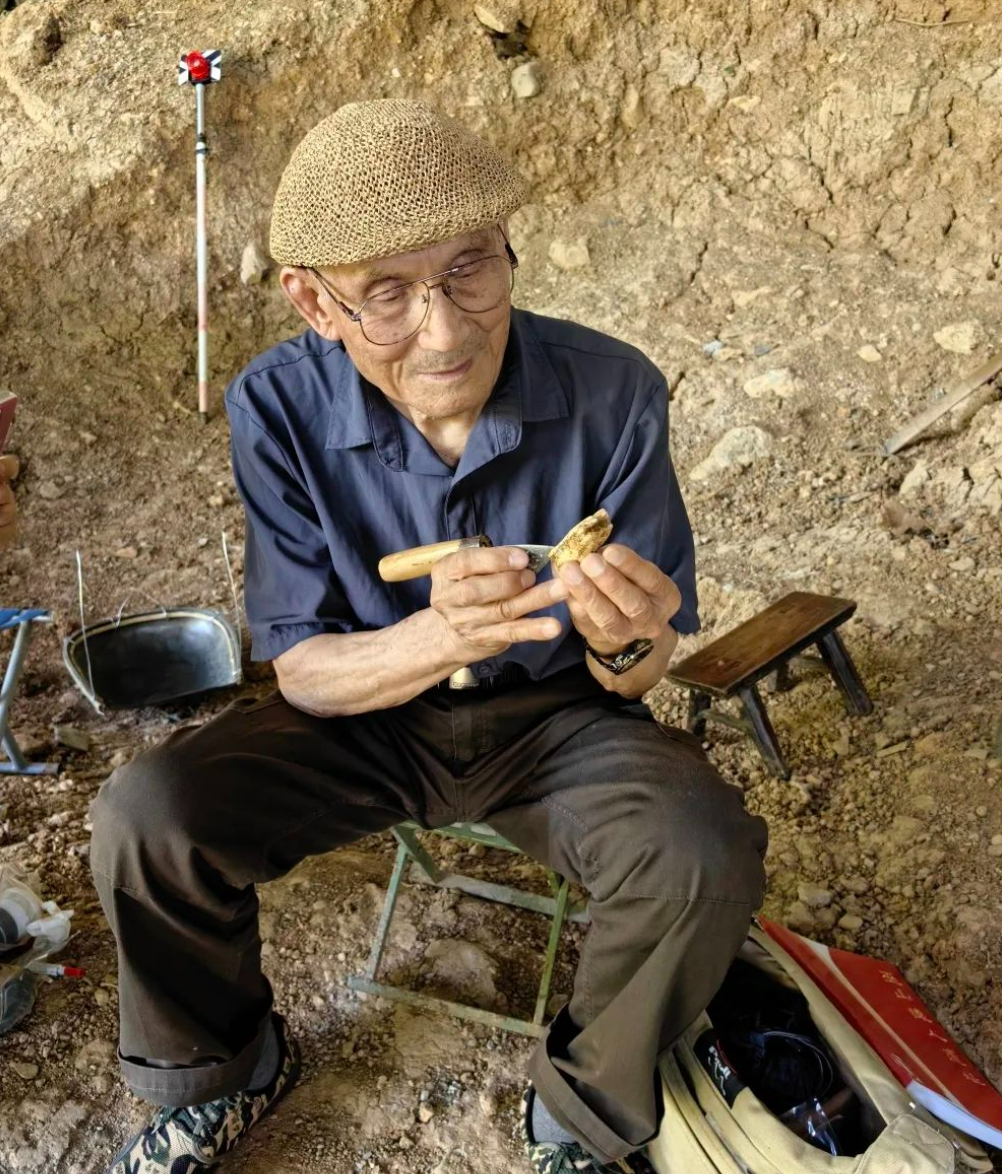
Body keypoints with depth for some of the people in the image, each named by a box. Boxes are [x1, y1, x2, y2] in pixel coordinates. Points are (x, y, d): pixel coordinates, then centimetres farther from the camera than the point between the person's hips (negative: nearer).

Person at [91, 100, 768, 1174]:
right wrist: (440, 637, -36)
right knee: (146, 818, -22)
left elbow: (634, 678, -10)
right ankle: (223, 1071, 12)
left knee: (707, 856, -28)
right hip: (363, 716, 1)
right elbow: (302, 672, -14)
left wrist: (626, 644, -37)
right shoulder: (280, 408, -18)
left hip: (556, 714, 0)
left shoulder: (614, 392, -20)